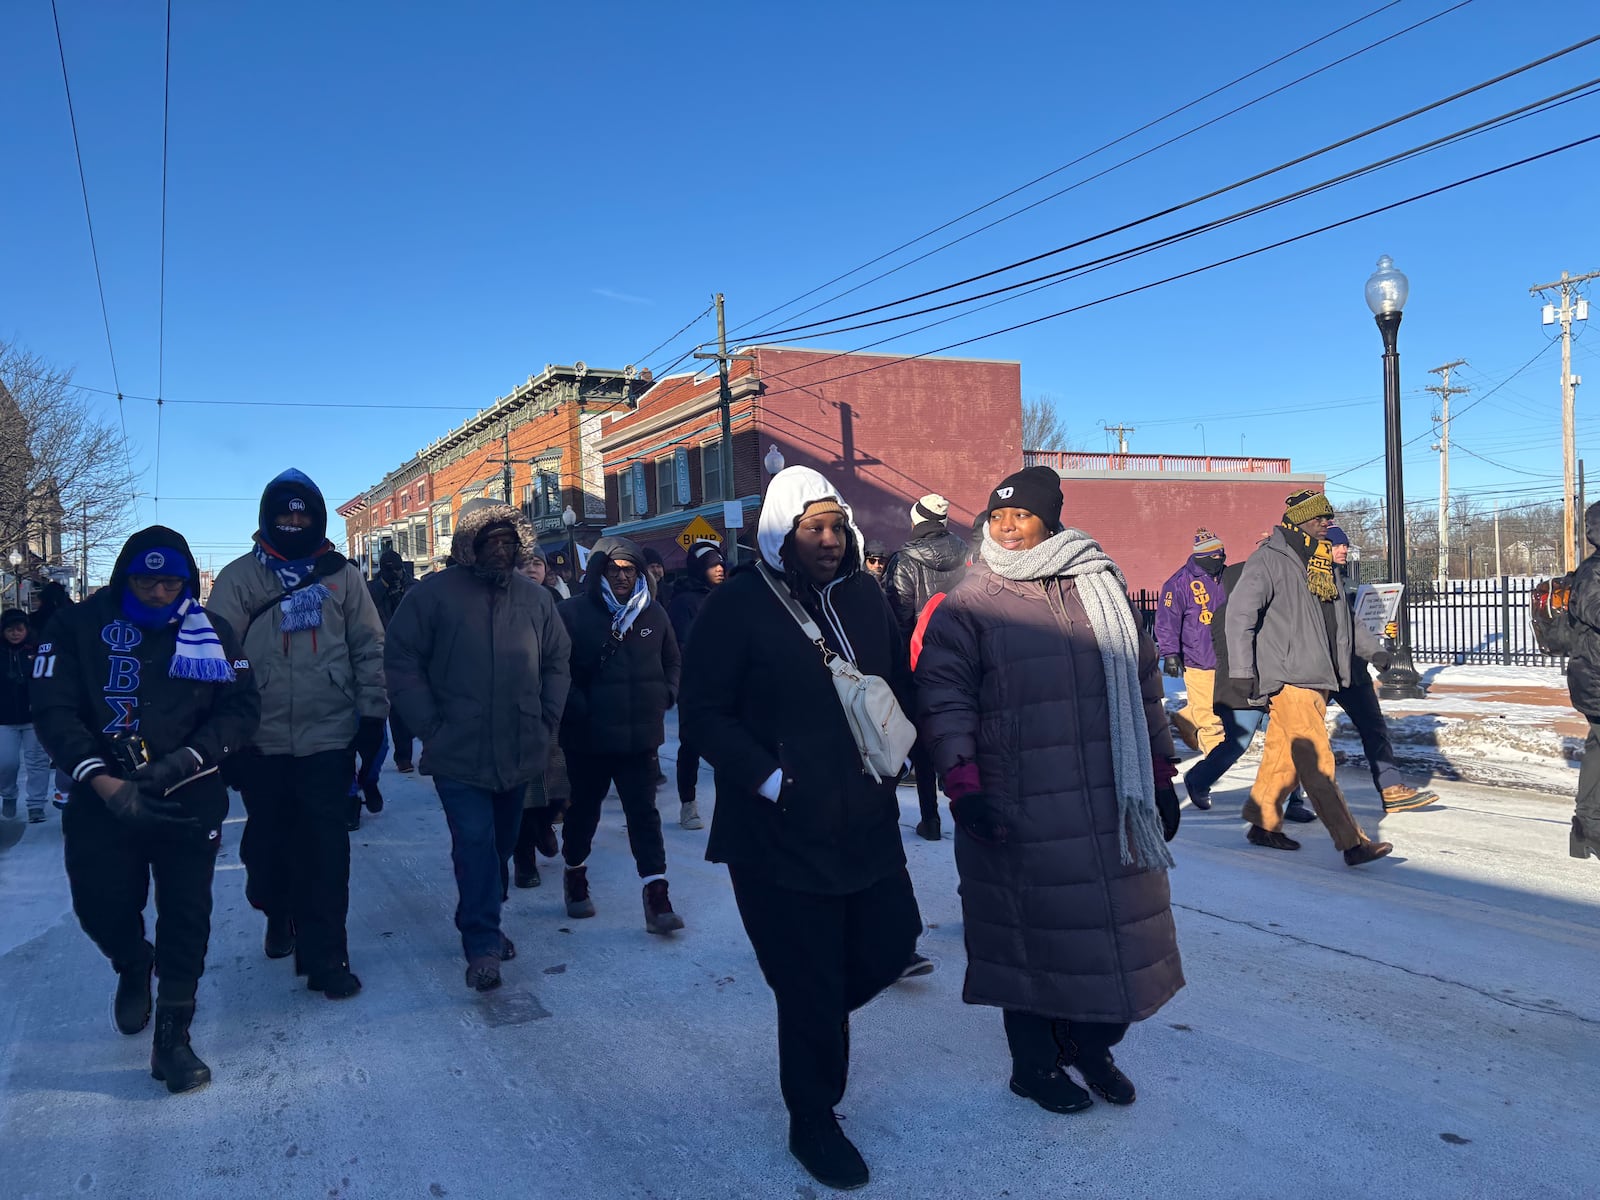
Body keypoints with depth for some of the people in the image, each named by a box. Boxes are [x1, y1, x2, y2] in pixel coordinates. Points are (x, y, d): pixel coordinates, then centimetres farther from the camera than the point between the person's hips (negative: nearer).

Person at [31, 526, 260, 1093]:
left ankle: (172, 1036, 13)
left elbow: (241, 707, -1)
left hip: (189, 800, 0)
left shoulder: (212, 632, 2)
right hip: (102, 800, 0)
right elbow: (53, 710, -7)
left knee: (186, 913, -1)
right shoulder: (78, 626, -2)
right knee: (102, 907, 4)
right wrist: (103, 780, -20)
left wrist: (185, 759, -17)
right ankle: (133, 966, 40)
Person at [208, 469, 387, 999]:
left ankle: (325, 955, 5)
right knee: (269, 840, 14)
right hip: (262, 740, 1)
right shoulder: (238, 577, 3)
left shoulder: (342, 576, 6)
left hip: (329, 737, -1)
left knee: (325, 851, -2)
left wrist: (373, 715, 2)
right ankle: (279, 916, 39)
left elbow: (370, 648, 6)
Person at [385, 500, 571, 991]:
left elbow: (557, 662, 14)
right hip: (459, 753, -4)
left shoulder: (535, 597, 6)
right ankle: (483, 944, 1)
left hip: (519, 753, 4)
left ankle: (482, 927, 32)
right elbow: (401, 662, -5)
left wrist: (547, 722, 5)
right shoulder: (435, 593, -6)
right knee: (475, 844, -8)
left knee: (501, 845, 15)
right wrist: (432, 727, -9)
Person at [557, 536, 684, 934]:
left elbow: (672, 660, 18)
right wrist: (575, 707, -15)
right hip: (589, 736, -2)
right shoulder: (572, 613, -7)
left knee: (644, 812, -1)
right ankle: (574, 874, 38)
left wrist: (666, 695, 4)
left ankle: (657, 896, 0)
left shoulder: (653, 613, 5)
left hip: (640, 735, 2)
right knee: (584, 809, 15)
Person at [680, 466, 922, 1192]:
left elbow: (899, 683, 17)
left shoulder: (863, 595, 6)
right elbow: (703, 716, -12)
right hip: (781, 832, -5)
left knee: (892, 944, 12)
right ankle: (813, 1125, 28)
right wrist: (771, 779, -19)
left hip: (866, 822, 6)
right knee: (811, 985, 4)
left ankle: (812, 1020, 43)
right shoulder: (737, 606, -12)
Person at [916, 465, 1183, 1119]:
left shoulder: (1102, 590, 10)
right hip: (1018, 813, -4)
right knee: (1030, 937, 6)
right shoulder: (967, 606, -2)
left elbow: (1144, 687, 16)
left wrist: (1160, 777, 14)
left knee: (1119, 928, 11)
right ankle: (1034, 1064, 27)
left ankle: (1091, 1046, 35)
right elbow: (944, 698, -6)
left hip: (1112, 806, 4)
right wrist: (963, 787, -16)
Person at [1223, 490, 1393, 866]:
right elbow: (1239, 615, -14)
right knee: (1317, 761, -9)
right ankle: (1352, 843, -10)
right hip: (1287, 677, -8)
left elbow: (1342, 614, 30)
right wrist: (1243, 669, -19)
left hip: (1318, 678, 8)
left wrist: (1371, 648, 24)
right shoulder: (1269, 561, -9)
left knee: (1284, 755, 13)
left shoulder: (1323, 563, 18)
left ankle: (1264, 823, 24)